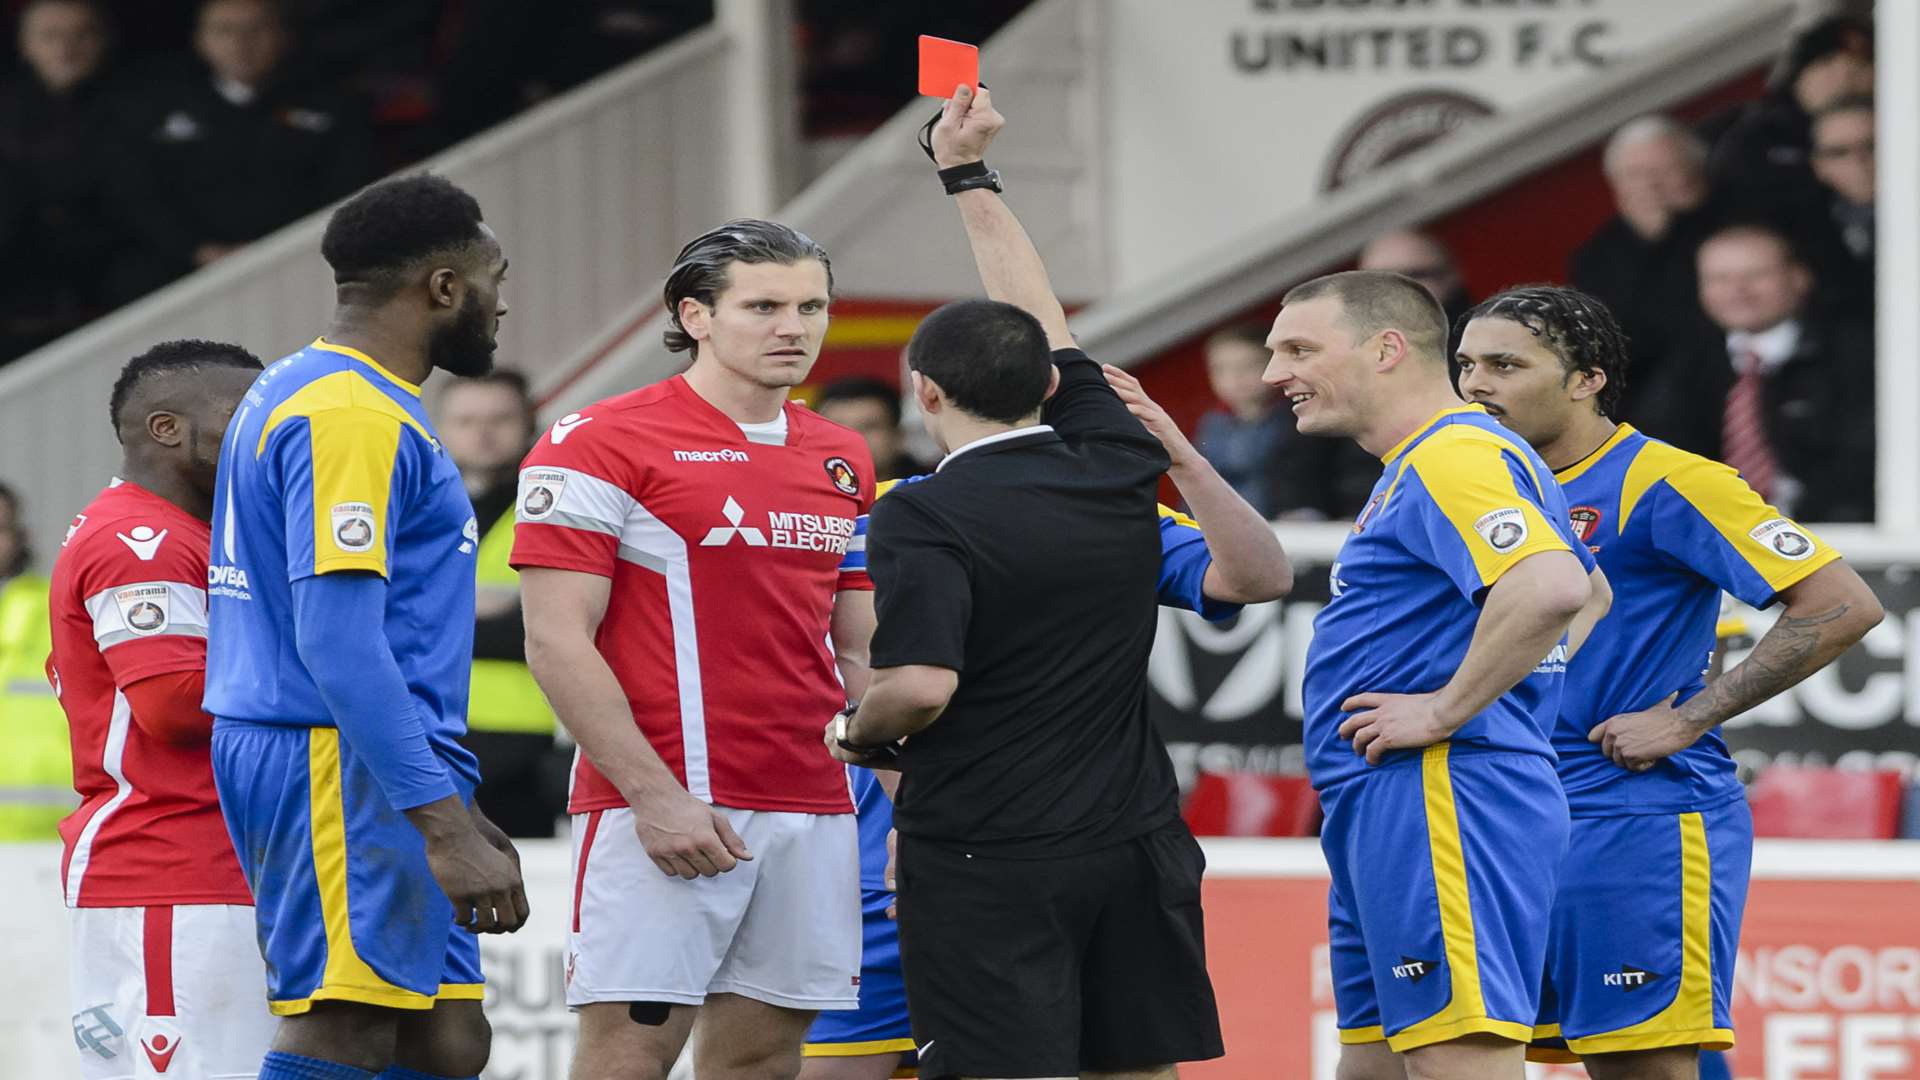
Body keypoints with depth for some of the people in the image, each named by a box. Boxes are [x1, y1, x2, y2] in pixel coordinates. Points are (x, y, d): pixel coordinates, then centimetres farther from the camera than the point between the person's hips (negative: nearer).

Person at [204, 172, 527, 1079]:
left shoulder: (296, 392, 19)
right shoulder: (353, 415, -14)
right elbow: (338, 644, -23)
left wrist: (450, 810, 27)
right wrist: (443, 825, -27)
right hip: (351, 767, -11)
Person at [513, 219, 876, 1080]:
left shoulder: (843, 460, 16)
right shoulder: (597, 445, -5)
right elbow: (557, 643, -10)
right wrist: (656, 794, -17)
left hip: (812, 813, 7)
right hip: (665, 807, -7)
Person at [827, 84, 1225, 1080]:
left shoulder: (924, 517, -12)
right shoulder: (1115, 471, 5)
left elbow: (920, 686, -23)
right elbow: (1044, 329, 20)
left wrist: (859, 731, 0)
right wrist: (969, 177, 29)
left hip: (985, 862, -5)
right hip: (1135, 844, 6)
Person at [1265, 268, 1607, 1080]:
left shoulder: (1453, 459, -12)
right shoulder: (1424, 465, 23)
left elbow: (1553, 589, -30)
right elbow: (1591, 596, 36)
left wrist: (1447, 709, -22)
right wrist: (1506, 699, 23)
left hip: (1440, 799, -11)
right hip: (1389, 812, 11)